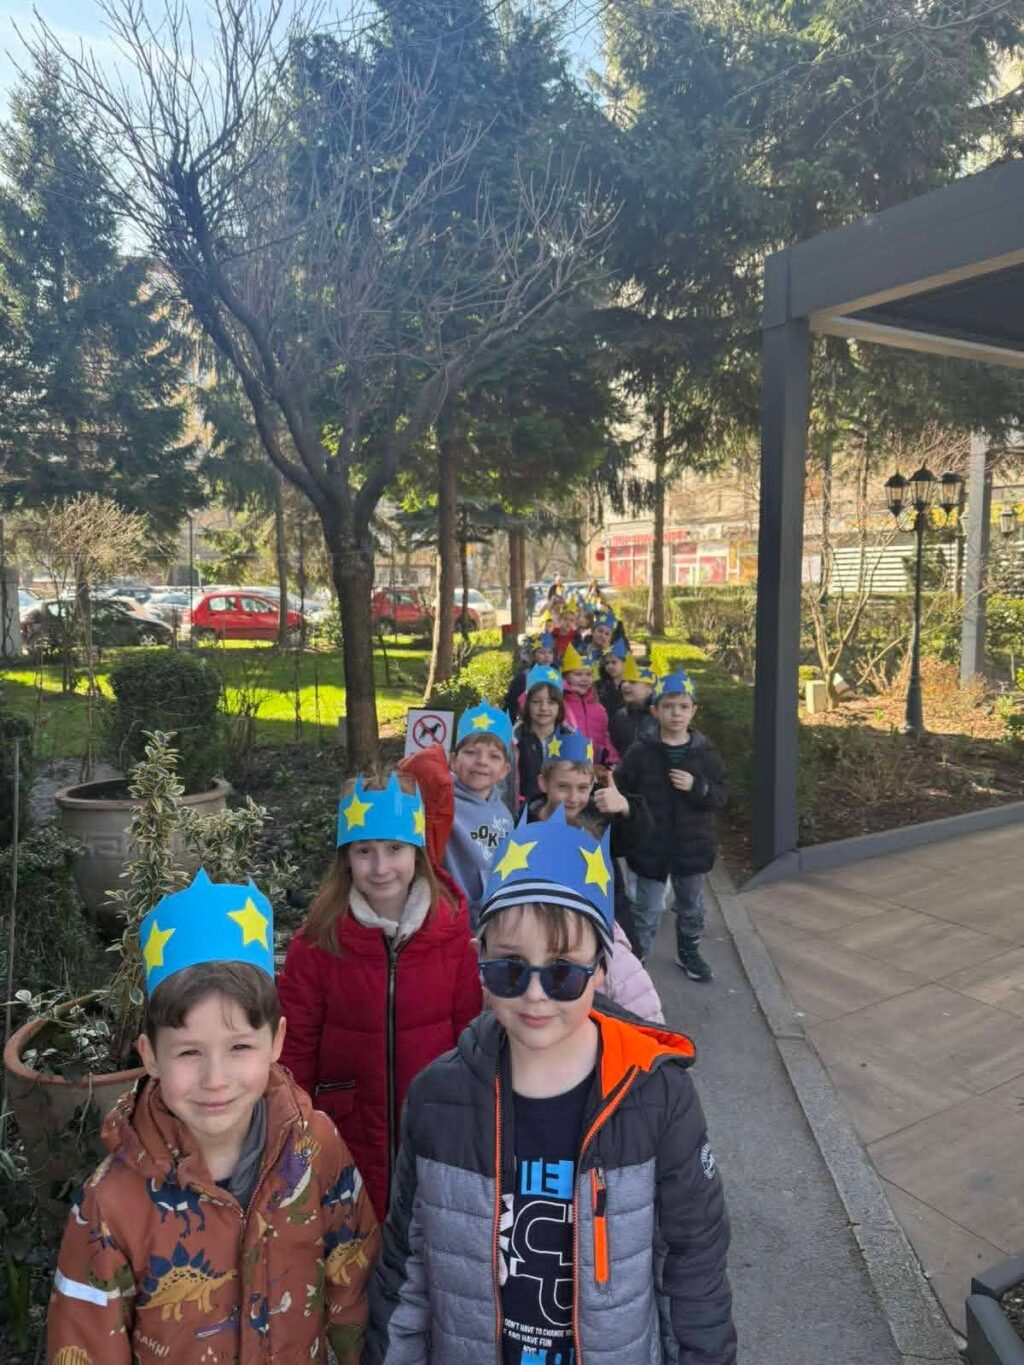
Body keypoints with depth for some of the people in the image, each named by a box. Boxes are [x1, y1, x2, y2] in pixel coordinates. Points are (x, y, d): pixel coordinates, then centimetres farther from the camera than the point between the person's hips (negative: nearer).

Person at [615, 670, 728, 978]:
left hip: (692, 845, 3)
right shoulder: (639, 752, -10)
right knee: (647, 909, 8)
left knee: (691, 906, 20)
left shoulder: (704, 751, -3)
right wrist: (630, 839, -12)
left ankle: (688, 950, 41)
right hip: (650, 846, -2)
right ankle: (636, 957, 24)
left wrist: (697, 787, -23)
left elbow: (721, 796, -3)